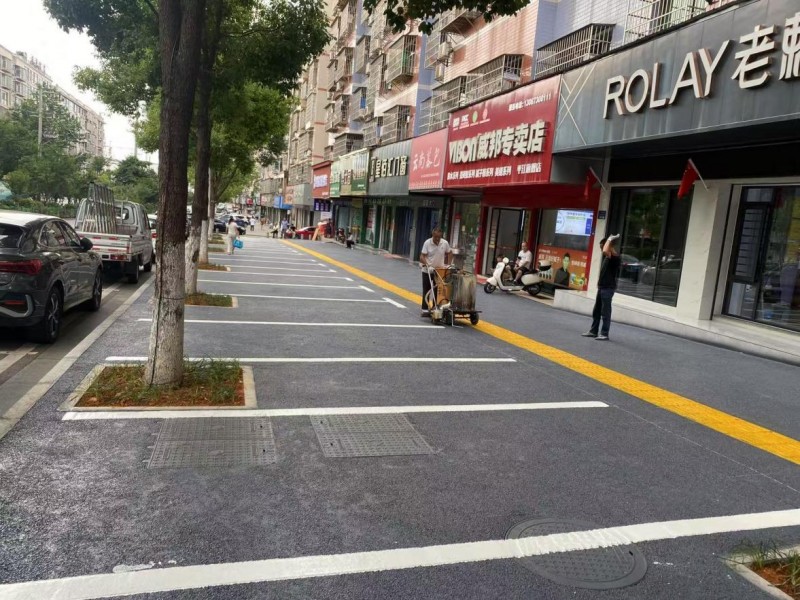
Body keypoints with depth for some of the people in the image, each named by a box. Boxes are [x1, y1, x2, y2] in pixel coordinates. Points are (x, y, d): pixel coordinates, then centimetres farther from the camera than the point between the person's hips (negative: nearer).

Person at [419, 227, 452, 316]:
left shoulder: (445, 243, -6)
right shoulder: (427, 243, -14)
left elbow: (449, 253, 12)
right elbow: (422, 257, -16)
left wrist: (447, 264, 4)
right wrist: (427, 265, -32)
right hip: (427, 271, -2)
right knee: (426, 291, 5)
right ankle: (425, 310, 11)